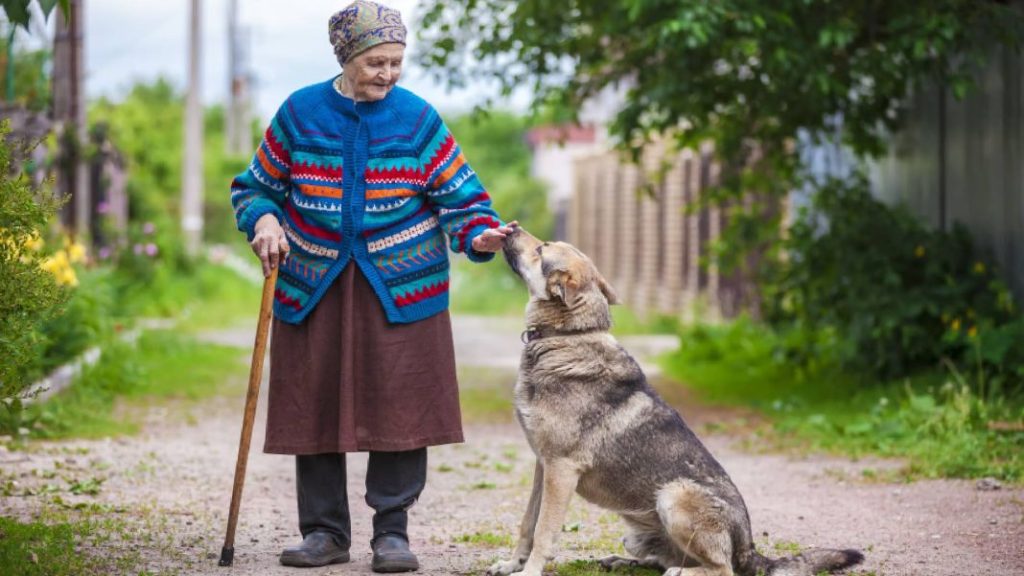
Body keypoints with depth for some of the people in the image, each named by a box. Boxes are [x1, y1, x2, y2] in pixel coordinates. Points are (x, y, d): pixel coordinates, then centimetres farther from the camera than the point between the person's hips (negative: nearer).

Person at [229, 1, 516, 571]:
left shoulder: (418, 118, 0)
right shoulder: (300, 113, 1)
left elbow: (460, 196, 0)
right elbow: (257, 186, 11)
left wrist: (481, 235, -20)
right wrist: (264, 221, -10)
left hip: (402, 288, -1)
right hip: (314, 288, 1)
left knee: (401, 408, -3)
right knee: (313, 409, 3)